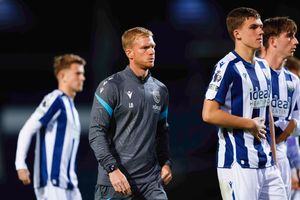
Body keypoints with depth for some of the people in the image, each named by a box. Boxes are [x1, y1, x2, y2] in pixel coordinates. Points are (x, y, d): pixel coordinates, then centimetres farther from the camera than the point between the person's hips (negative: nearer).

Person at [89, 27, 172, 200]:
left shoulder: (160, 90, 15)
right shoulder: (111, 87, -5)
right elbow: (96, 132, -10)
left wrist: (166, 163, 11)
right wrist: (112, 169, -19)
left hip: (151, 180, 5)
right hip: (116, 180, -5)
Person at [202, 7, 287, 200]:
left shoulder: (263, 68, 15)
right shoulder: (227, 67, -10)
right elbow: (209, 114, -18)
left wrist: (273, 155, 18)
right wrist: (251, 124, -10)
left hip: (267, 163, 8)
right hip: (238, 164, -8)